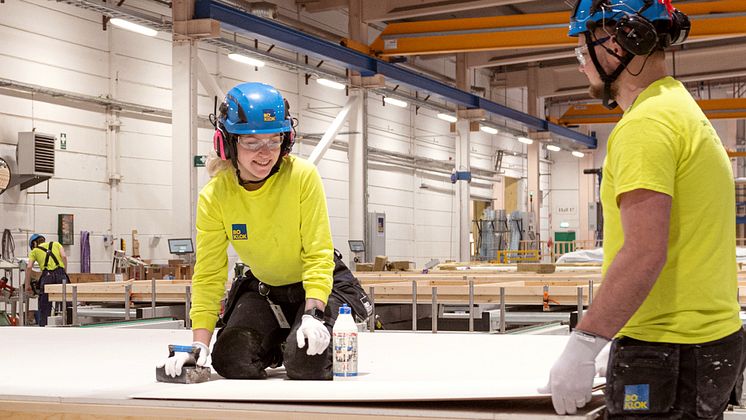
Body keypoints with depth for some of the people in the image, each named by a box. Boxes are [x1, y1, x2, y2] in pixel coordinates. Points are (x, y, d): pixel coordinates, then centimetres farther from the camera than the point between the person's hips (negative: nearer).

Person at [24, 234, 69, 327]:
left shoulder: (35, 250, 20)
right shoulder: (56, 244, 24)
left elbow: (29, 267, 8)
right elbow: (64, 256, 6)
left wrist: (27, 285, 10)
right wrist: (64, 272, 11)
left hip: (47, 275, -1)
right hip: (60, 274, 1)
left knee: (44, 306, 5)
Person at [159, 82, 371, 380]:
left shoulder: (303, 176, -24)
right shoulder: (214, 197, -17)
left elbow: (318, 253, -23)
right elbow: (209, 274, -14)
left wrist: (313, 315, -35)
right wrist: (200, 344, -23)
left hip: (319, 283, -3)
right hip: (264, 289, 3)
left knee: (304, 363, -24)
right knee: (231, 361, -14)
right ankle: (277, 345, 19)